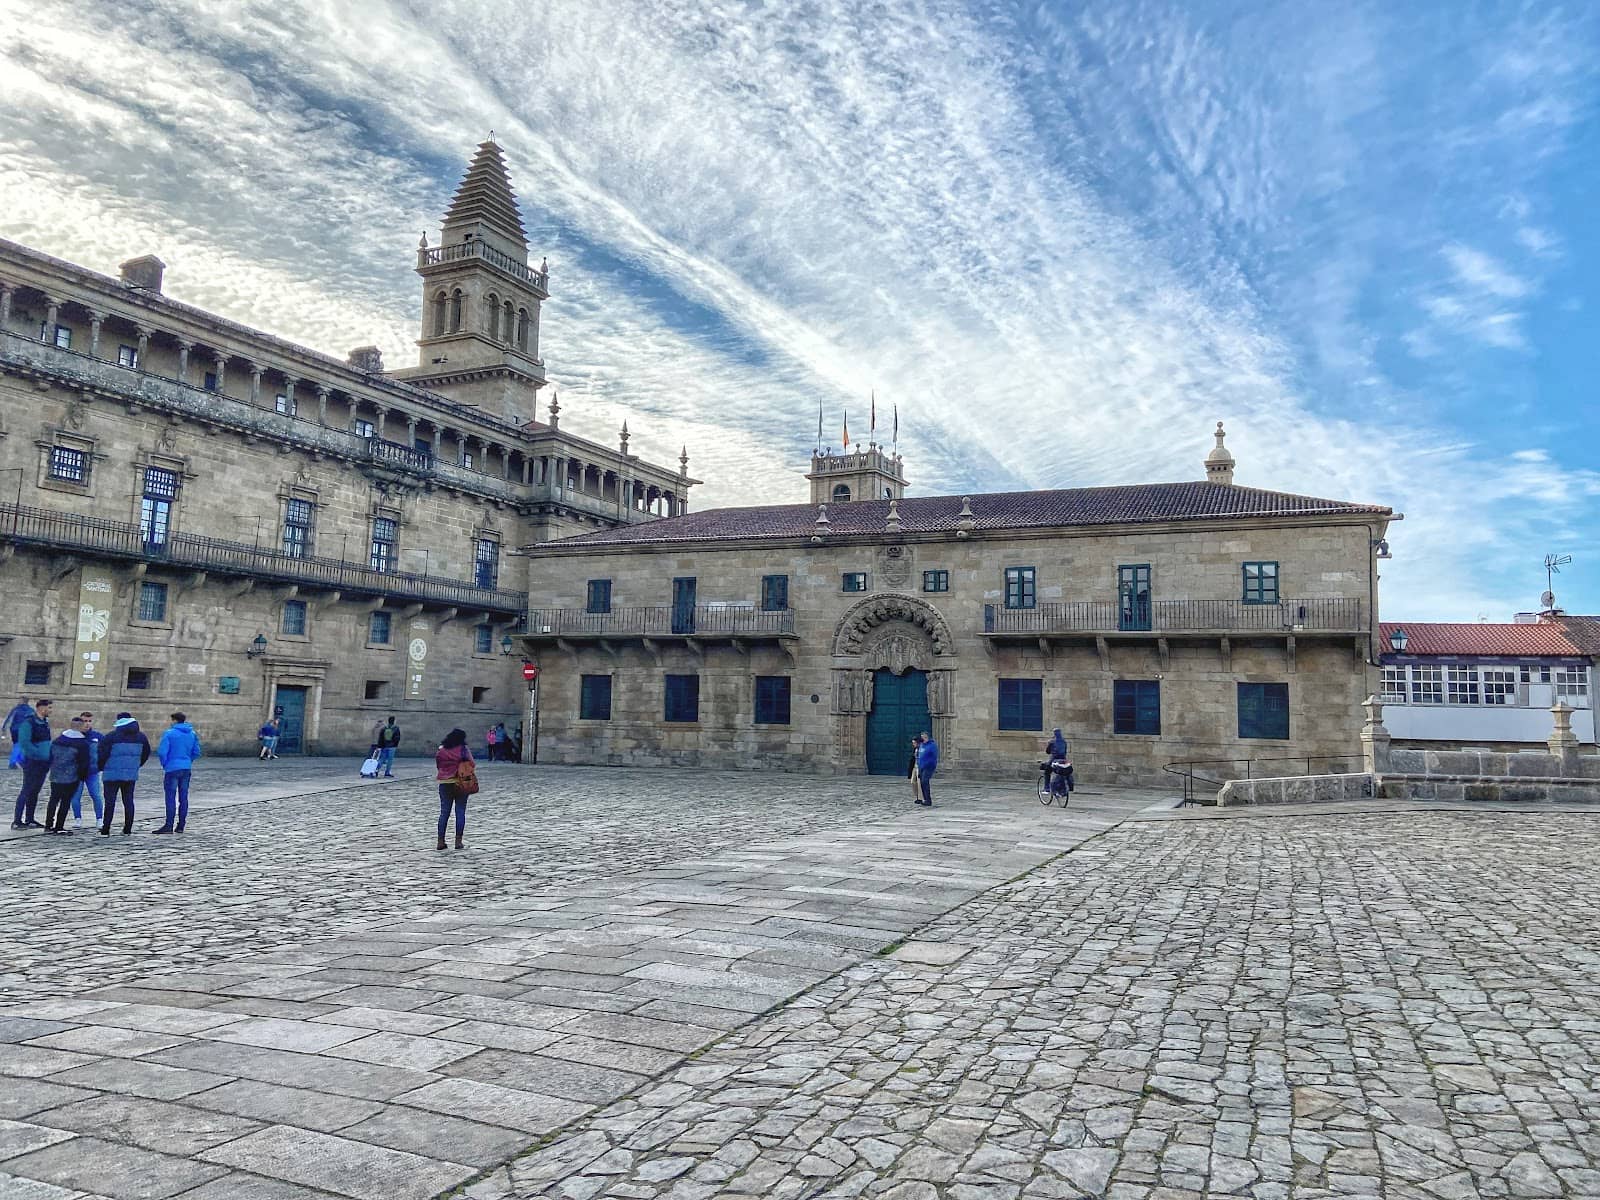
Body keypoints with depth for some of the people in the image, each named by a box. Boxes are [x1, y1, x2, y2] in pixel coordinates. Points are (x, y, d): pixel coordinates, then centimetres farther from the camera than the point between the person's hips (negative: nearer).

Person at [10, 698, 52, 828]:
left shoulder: (45, 722, 12)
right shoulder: (28, 722, -13)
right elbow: (24, 743, -21)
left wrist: (49, 757, 12)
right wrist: (39, 754, -22)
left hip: (43, 764, 8)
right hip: (32, 763, -8)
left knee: (35, 792, 13)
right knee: (26, 791, -6)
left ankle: (29, 819, 20)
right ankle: (17, 821, -2)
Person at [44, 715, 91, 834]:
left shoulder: (57, 740, 9)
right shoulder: (83, 743, -8)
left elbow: (50, 757, 15)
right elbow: (84, 762, -7)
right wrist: (83, 776, 6)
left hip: (55, 776, 5)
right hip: (71, 777, -5)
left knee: (54, 799, 14)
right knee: (66, 801, 1)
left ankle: (48, 825, 15)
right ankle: (59, 827, 0)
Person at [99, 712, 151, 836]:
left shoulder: (111, 736, -9)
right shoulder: (141, 737, 6)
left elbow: (102, 754, -10)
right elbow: (146, 754, 15)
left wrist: (100, 768, 7)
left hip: (112, 774, -4)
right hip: (131, 774, 4)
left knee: (110, 801, 1)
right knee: (128, 801, 9)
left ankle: (105, 830, 1)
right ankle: (128, 829, 10)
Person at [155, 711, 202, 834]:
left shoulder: (169, 733, -9)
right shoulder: (192, 734, 8)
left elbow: (162, 751, -13)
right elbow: (196, 752, 10)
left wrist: (164, 764, 2)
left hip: (173, 768, -5)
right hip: (186, 769, 5)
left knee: (171, 797, -3)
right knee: (183, 797, 8)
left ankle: (169, 826, -5)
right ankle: (180, 826, 11)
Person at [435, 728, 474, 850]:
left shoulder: (441, 750, 3)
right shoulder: (463, 750, -6)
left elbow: (438, 765, 9)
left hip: (444, 783, 3)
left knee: (444, 812, 9)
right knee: (460, 812, 3)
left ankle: (441, 841, 8)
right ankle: (459, 841, 1)